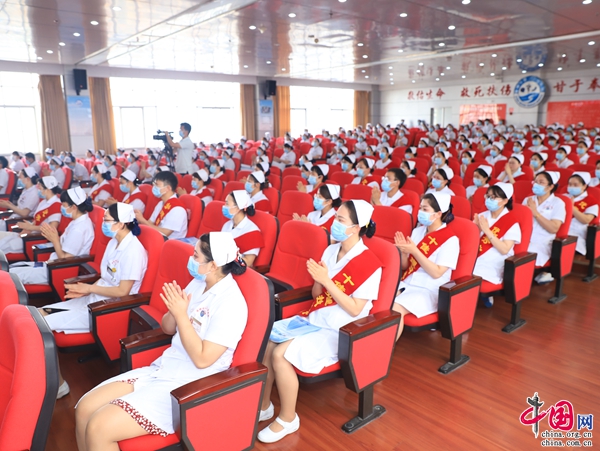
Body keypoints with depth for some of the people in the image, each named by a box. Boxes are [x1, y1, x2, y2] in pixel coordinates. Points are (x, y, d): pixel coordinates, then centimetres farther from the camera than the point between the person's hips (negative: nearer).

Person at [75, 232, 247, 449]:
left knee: (99, 428, -18)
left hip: (189, 387, -8)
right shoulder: (198, 283, 5)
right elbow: (167, 329, 13)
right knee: (84, 409, -1)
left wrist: (181, 314, -21)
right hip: (161, 370, 8)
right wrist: (173, 311, -9)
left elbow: (202, 359, -23)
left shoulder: (230, 302, -20)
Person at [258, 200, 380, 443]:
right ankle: (264, 406, 11)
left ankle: (288, 419, 0)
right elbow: (316, 295, 10)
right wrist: (317, 279, -12)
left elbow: (355, 309, -18)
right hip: (312, 319, 8)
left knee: (281, 354, -24)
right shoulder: (331, 250, 5)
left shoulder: (368, 262, -16)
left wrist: (327, 281, -23)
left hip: (338, 331, -7)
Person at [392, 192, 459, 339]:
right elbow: (405, 267, 11)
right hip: (407, 284, 6)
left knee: (395, 309, -30)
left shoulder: (450, 239, -9)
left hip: (429, 291, -6)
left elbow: (437, 273, -17)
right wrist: (403, 251, -10)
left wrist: (414, 251, -22)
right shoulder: (417, 231, 8)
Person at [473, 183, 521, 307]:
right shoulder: (482, 216, 8)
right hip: (476, 259, 6)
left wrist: (487, 230, -18)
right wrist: (476, 229, -9)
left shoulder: (511, 221, -6)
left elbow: (504, 250, -15)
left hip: (494, 265, -5)